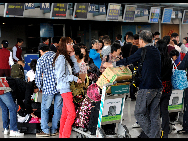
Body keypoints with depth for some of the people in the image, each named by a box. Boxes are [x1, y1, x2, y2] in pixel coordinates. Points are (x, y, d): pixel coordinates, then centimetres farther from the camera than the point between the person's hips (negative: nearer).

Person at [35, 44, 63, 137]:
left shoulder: (41, 60, -1)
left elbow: (38, 75, 0)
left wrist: (40, 87, 14)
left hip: (48, 87, -4)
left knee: (45, 109, 6)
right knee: (58, 108, 9)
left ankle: (45, 130, 4)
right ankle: (54, 130, 13)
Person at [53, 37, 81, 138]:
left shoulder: (67, 57, 17)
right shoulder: (61, 58, -12)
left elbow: (76, 70, 9)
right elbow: (61, 76, -15)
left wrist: (73, 56, 6)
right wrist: (74, 79, -15)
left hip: (68, 88, 9)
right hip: (64, 88, -9)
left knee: (65, 114, 10)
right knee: (72, 114, -13)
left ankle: (62, 135, 15)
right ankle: (65, 135, -10)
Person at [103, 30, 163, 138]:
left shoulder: (143, 51, -8)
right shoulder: (156, 51, 14)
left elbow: (128, 61, -2)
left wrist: (111, 65, 10)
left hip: (147, 87, -7)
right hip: (158, 88, 8)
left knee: (139, 113, 3)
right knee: (155, 115, 10)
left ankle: (149, 133, 3)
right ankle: (155, 135, 11)